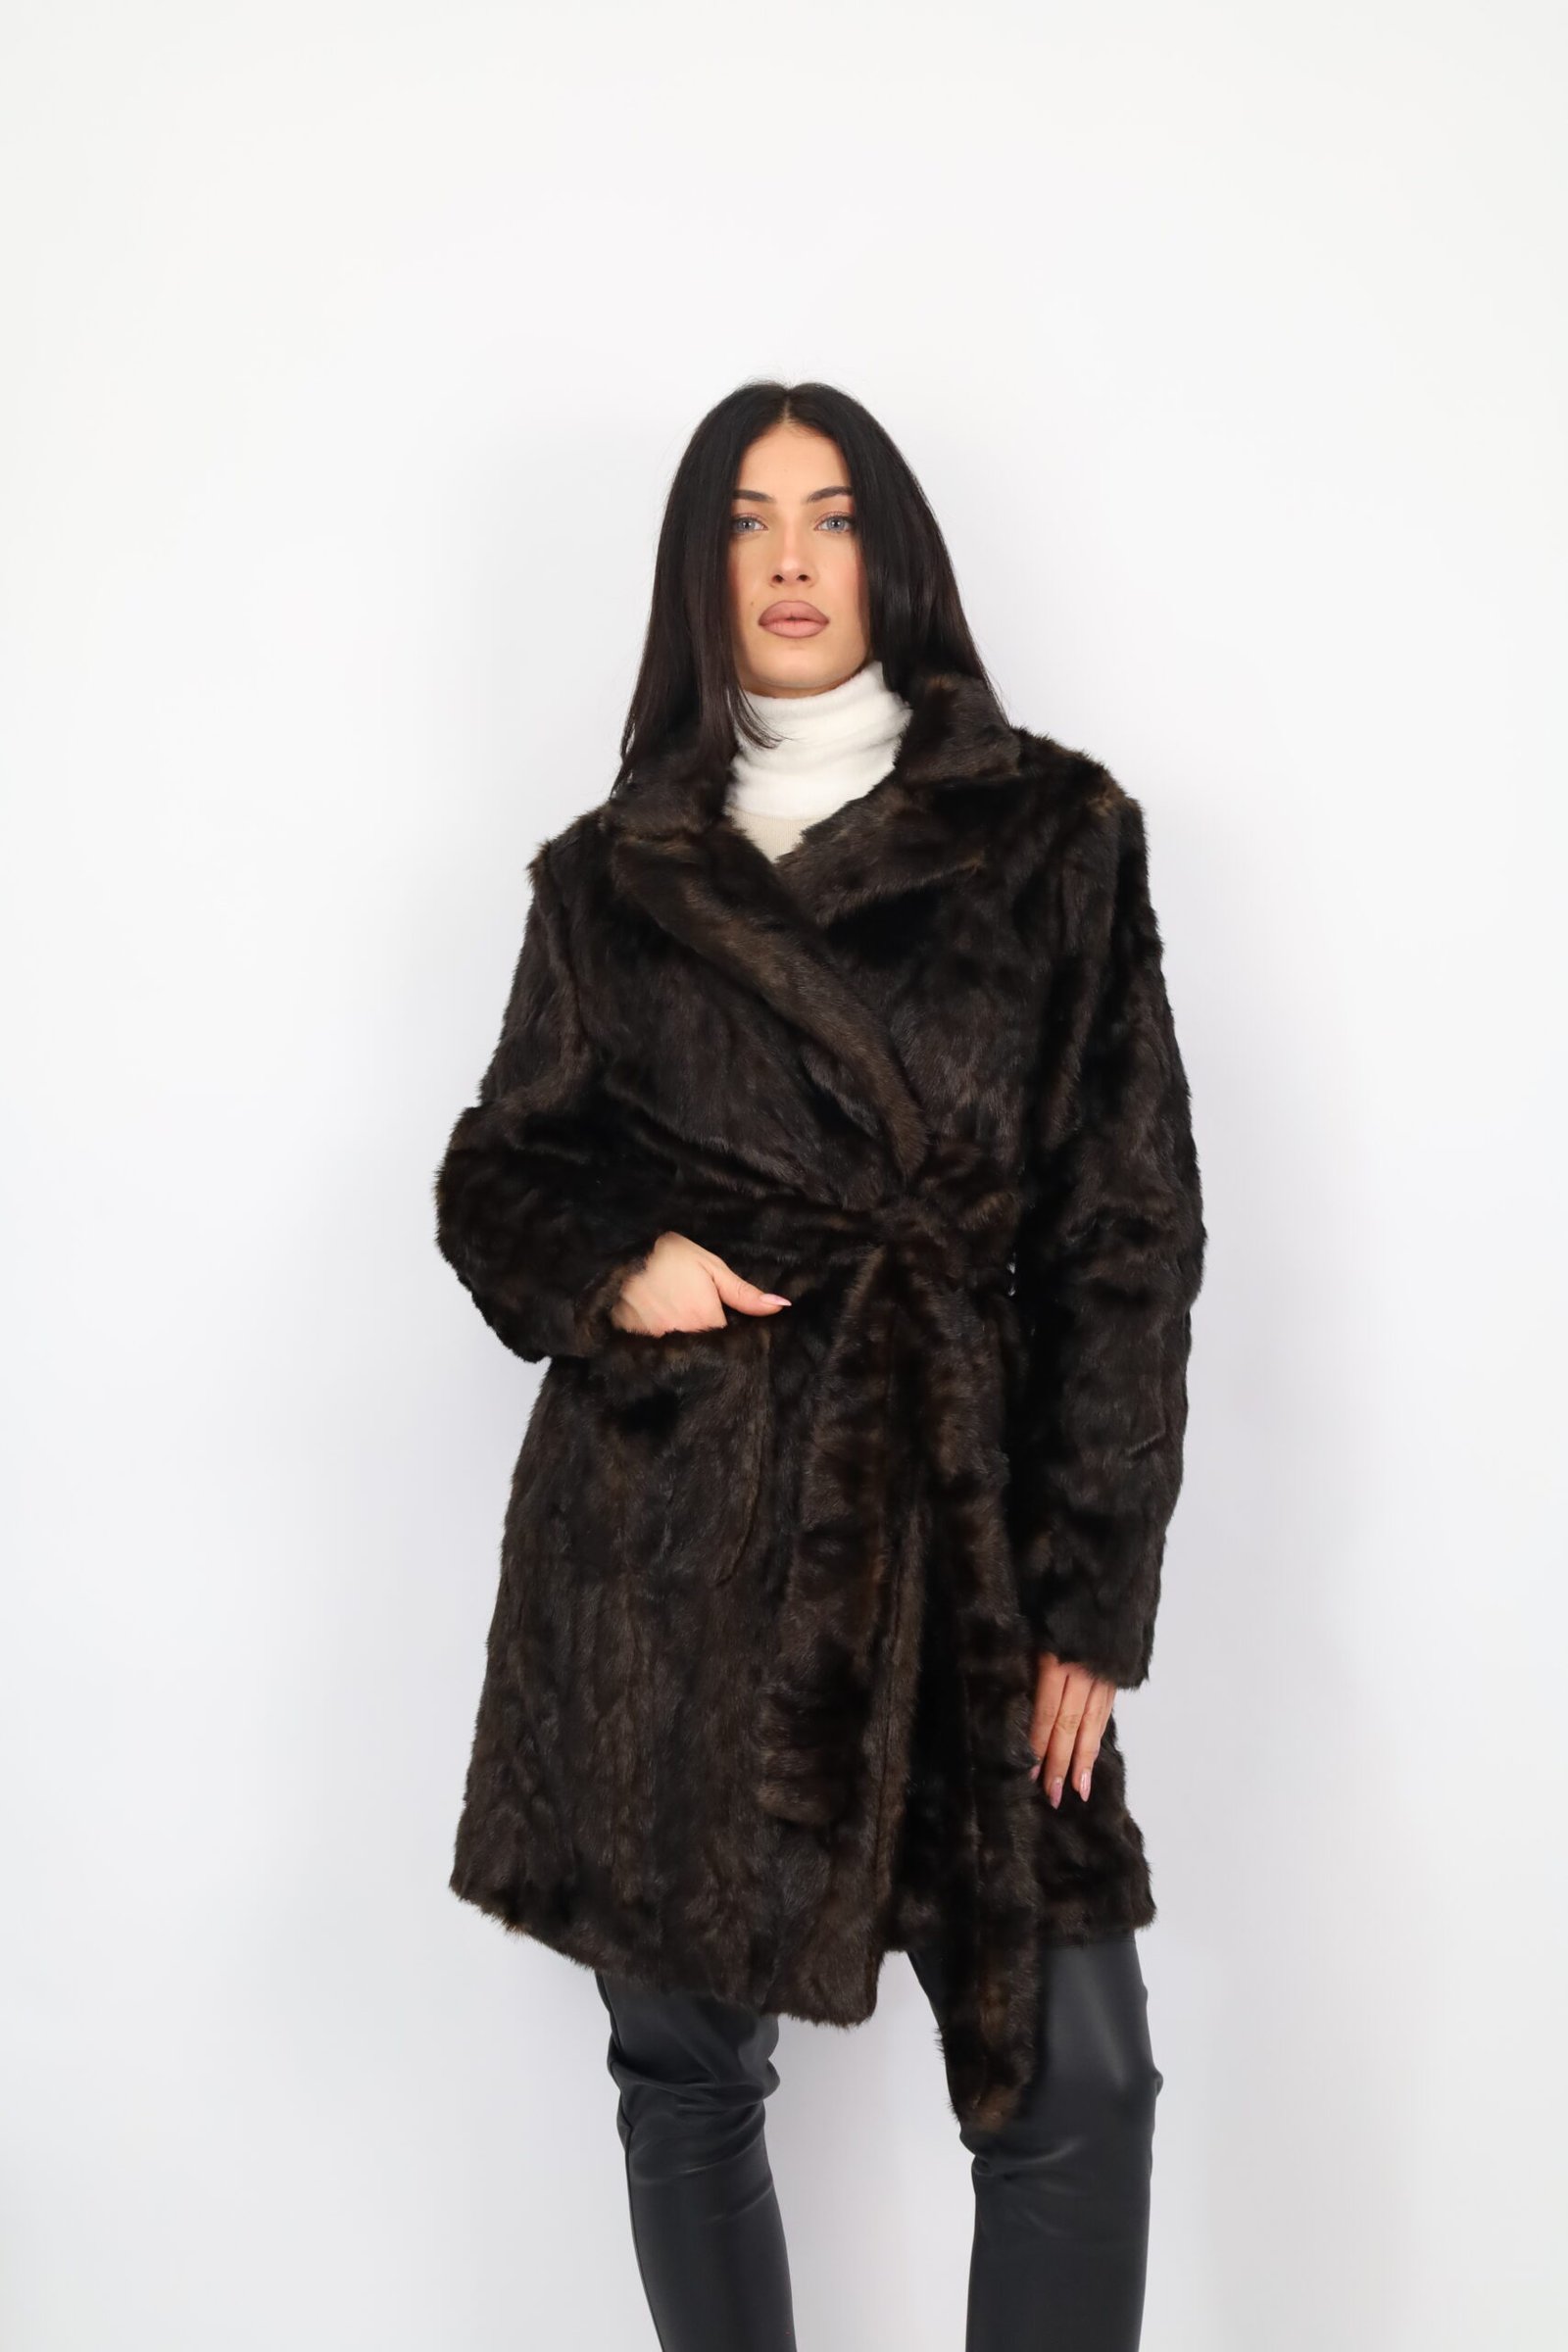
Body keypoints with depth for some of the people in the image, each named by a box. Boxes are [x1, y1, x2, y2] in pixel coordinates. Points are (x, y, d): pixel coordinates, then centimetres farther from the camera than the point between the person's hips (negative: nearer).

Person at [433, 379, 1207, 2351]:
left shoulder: (1054, 839, 3)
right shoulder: (608, 876, 8)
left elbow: (1129, 1229, 1)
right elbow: (498, 1171, 16)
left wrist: (1090, 1592, -5)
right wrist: (606, 1269, -8)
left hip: (951, 1521, -1)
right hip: (662, 1526, 1)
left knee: (1075, 2078, -3)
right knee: (685, 2071, 10)